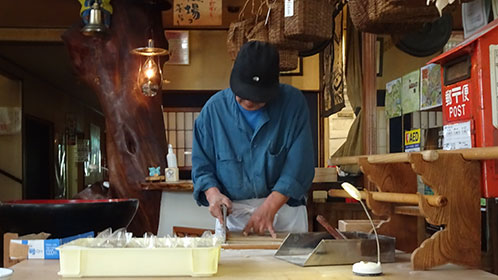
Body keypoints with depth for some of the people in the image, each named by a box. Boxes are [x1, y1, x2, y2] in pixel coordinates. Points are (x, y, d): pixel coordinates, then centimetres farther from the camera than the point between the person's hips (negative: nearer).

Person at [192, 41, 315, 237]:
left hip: (284, 206, 0)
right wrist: (213, 193, -18)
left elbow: (299, 164, -13)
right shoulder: (214, 109, -4)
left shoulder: (293, 103, -9)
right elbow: (201, 164, 2)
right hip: (232, 212, 1)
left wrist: (269, 207, -20)